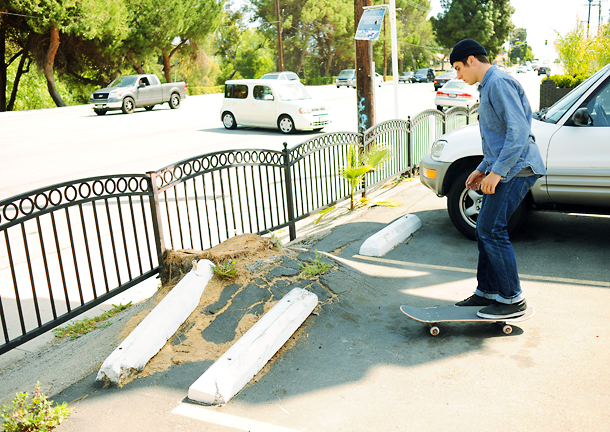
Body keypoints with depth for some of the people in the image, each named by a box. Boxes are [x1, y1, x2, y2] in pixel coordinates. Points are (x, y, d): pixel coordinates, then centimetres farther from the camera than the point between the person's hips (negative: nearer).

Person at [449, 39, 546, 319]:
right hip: (504, 170, 10)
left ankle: (512, 300, -1)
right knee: (485, 230, 11)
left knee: (491, 230, -11)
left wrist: (497, 171, -23)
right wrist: (482, 169, 24)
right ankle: (488, 291, 21)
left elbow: (519, 130, -22)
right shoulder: (488, 86, 21)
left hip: (515, 169, -10)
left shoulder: (499, 83, -12)